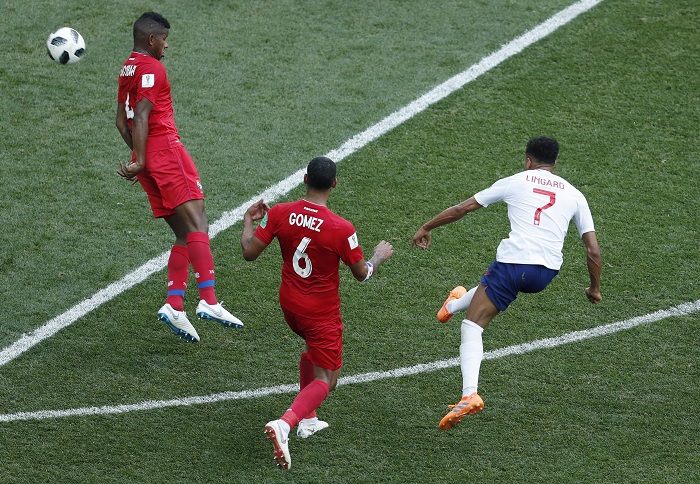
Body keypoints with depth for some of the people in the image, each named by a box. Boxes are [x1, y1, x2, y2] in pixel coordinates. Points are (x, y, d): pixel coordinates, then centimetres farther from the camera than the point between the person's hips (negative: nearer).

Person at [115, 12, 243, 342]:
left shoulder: (127, 68, 22)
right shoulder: (152, 69, -6)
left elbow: (122, 122, 23)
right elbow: (141, 118, -16)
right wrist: (141, 162, -15)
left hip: (149, 158, 9)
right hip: (166, 150, -9)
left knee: (185, 235, 8)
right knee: (197, 224, -16)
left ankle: (174, 306, -4)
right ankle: (208, 301, -27)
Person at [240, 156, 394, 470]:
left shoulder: (279, 214, -13)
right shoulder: (341, 229, -23)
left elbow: (249, 253, -7)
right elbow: (361, 274, -9)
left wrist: (248, 221, 11)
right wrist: (379, 256, 12)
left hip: (289, 303, 5)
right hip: (322, 312, -5)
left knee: (313, 348, 34)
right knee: (326, 380, 3)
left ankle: (308, 419, 34)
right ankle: (284, 424, -23)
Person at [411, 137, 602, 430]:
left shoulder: (515, 182, 12)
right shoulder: (574, 195, 16)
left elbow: (463, 208, 14)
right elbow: (593, 250, 12)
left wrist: (426, 228, 26)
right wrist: (595, 289, 26)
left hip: (513, 261, -4)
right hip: (546, 272, 4)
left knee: (472, 327, 1)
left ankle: (470, 394, -15)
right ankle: (457, 304, 58)